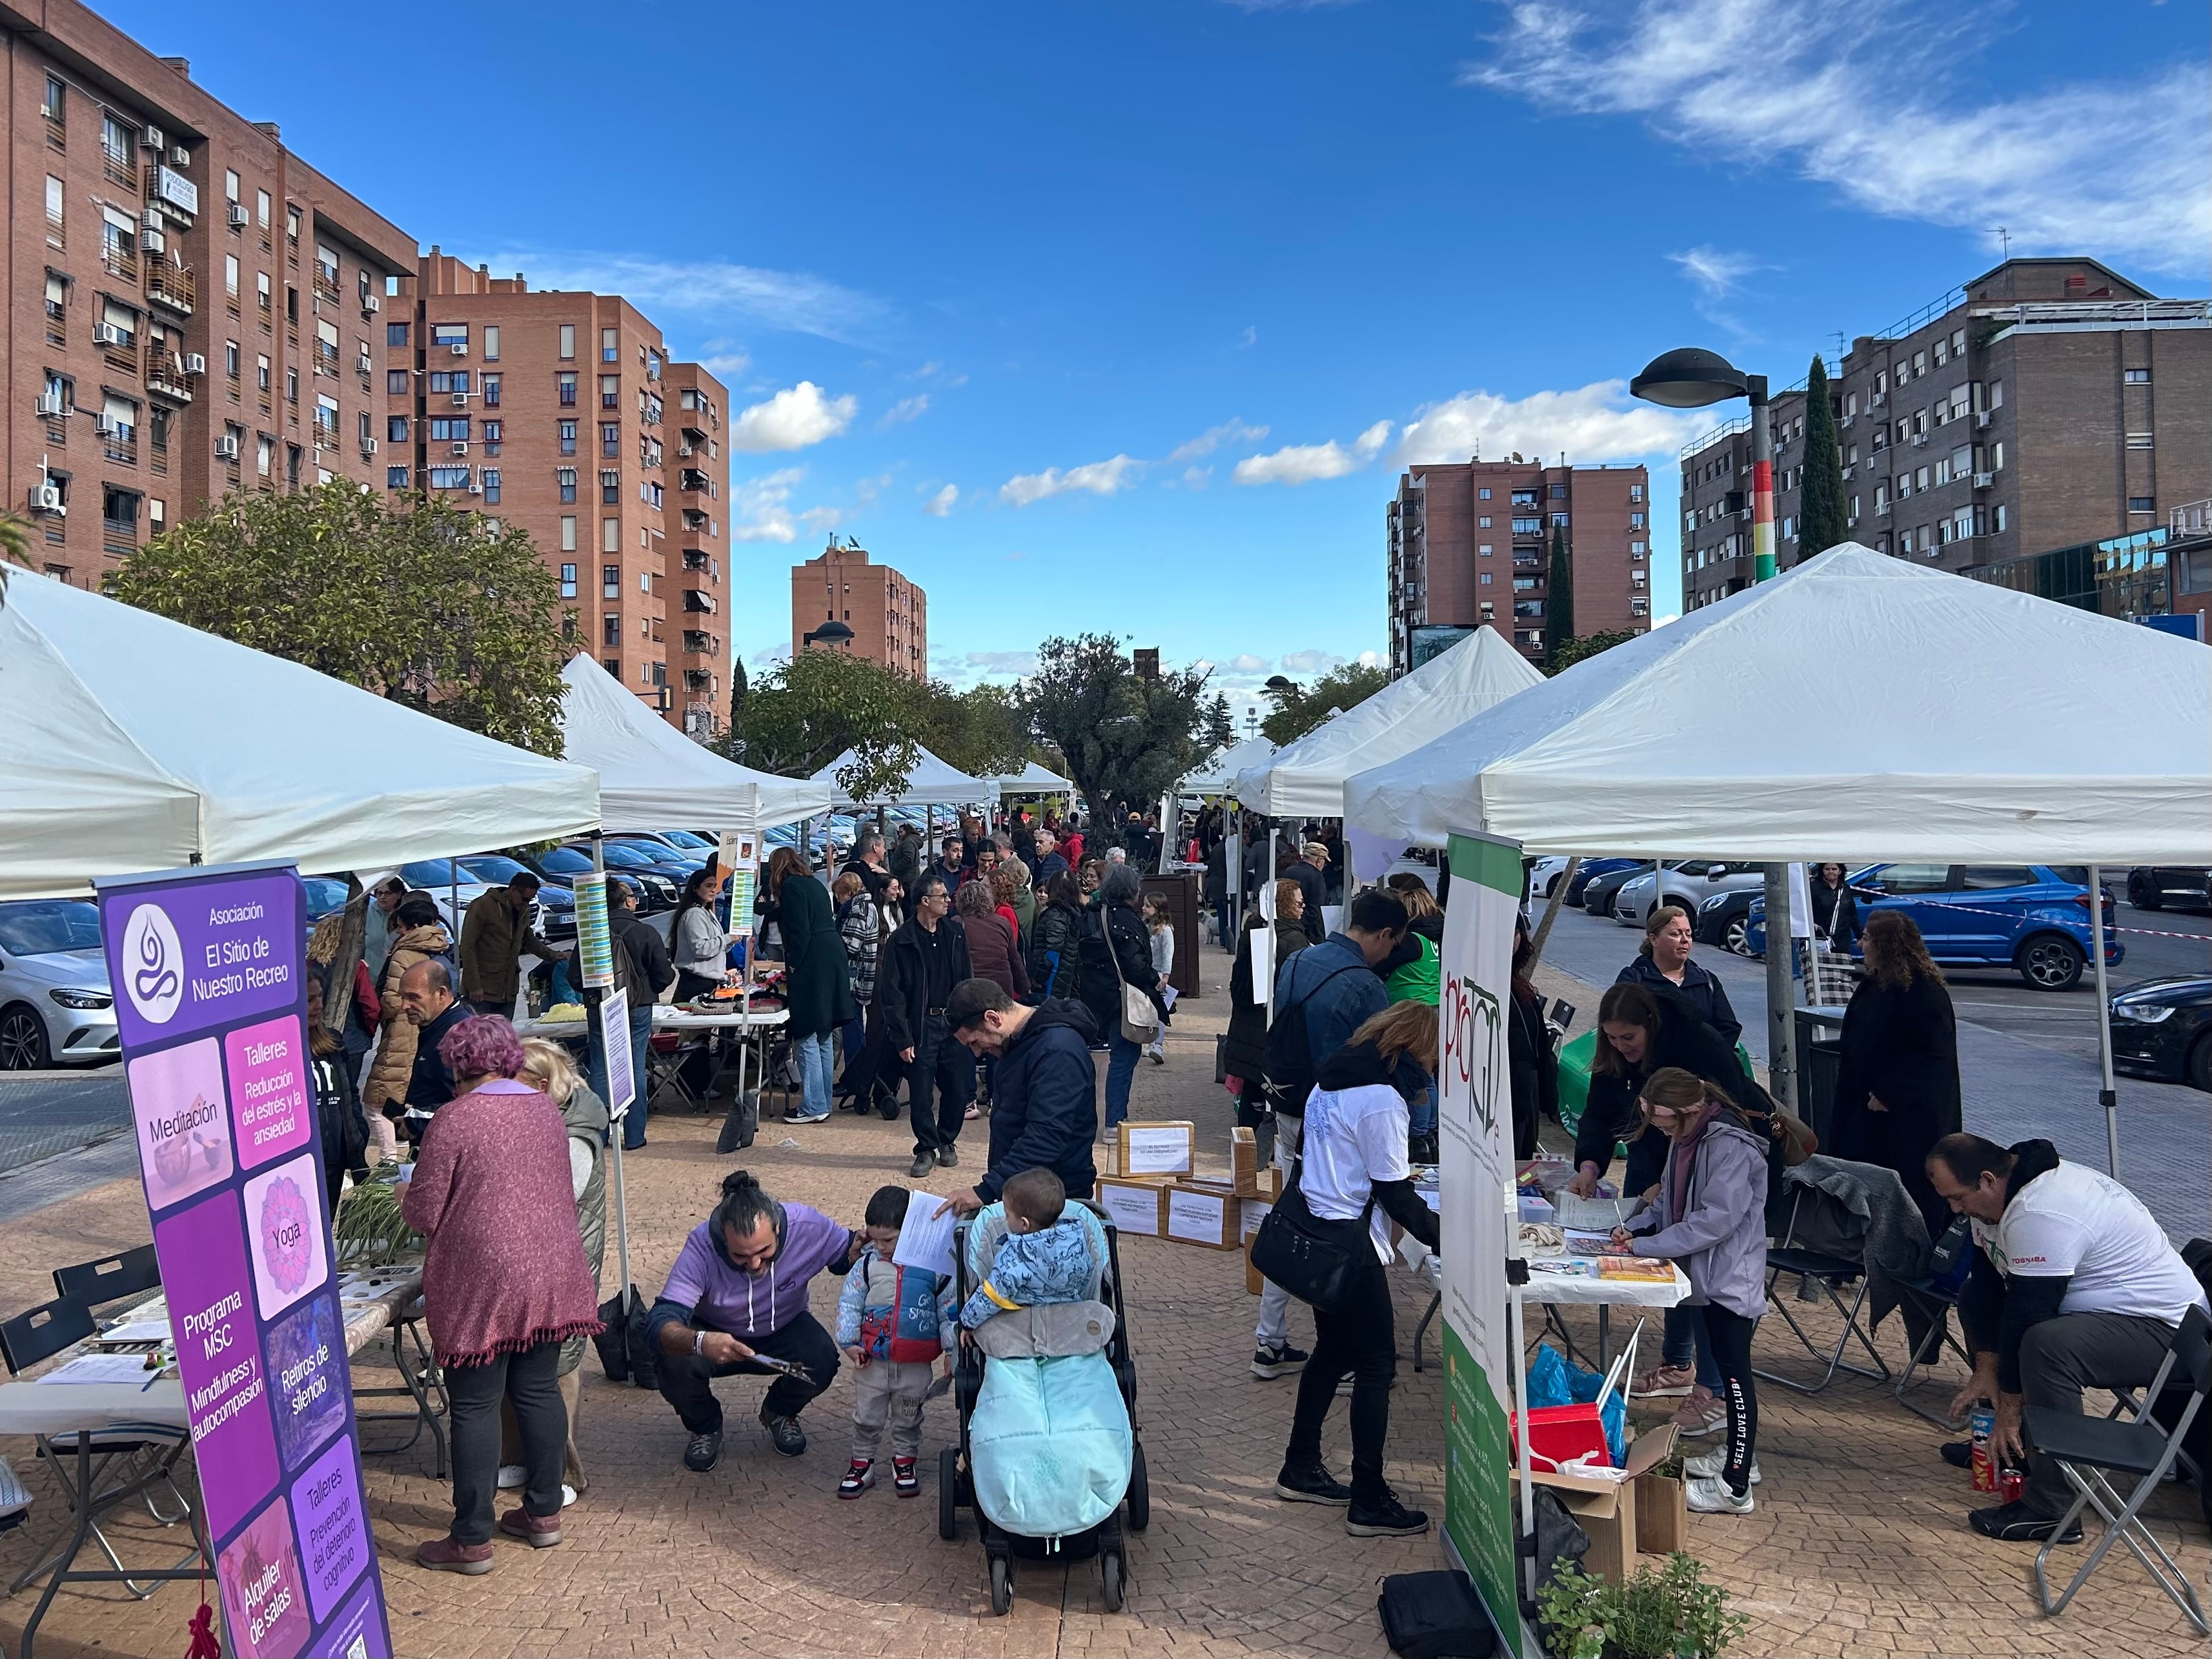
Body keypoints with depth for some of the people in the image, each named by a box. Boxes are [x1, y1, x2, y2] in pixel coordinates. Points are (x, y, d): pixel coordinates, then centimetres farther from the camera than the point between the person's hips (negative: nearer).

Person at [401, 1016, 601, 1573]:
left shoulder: (454, 1121, -13)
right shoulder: (547, 1109, 6)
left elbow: (423, 1214, -10)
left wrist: (406, 1196, 13)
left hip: (483, 1284, -6)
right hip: (550, 1276, 6)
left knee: (475, 1407, 4)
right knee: (539, 1391, 15)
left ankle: (472, 1541, 13)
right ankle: (544, 1513, 26)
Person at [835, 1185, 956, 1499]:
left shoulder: (934, 1267, -9)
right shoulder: (867, 1264, -5)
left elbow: (949, 1310, -2)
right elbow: (848, 1303, 0)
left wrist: (951, 1350, -4)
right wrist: (849, 1341, -8)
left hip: (916, 1364, -1)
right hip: (873, 1359, 1)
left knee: (908, 1417, 16)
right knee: (867, 1415, 12)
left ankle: (905, 1461, 34)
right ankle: (862, 1464, 28)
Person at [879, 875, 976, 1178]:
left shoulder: (956, 936, 8)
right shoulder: (902, 942, -6)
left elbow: (966, 982, 13)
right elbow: (891, 993, -7)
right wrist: (903, 1039, -12)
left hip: (954, 1024, 4)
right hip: (921, 1027, -4)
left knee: (959, 1089, 6)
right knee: (921, 1094, 0)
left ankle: (946, 1142, 27)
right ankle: (926, 1149, 16)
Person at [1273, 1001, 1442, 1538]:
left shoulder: (1330, 1080, 8)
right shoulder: (1382, 1100, -19)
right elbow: (1394, 1195, -15)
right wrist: (1441, 1233, -6)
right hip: (1350, 1243, -9)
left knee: (1334, 1350, 21)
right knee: (1377, 1365, 1)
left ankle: (1300, 1470, 31)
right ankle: (1369, 1502, 8)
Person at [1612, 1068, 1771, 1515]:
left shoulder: (1731, 1147, -24)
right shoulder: (1685, 1139, 7)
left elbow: (1715, 1220, -28)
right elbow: (1671, 1201, 16)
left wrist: (1645, 1246, -24)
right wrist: (1635, 1226, -1)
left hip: (1732, 1276, -10)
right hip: (1708, 1275, 10)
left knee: (1735, 1373, -4)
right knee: (1724, 1366, 20)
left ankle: (1736, 1489, 2)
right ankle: (1737, 1454, 35)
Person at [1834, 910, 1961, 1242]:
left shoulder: (1923, 990, -19)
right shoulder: (1875, 984, 10)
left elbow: (1931, 1053, -22)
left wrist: (1888, 1093, -21)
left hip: (1910, 1112, -9)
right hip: (1869, 1105, 9)